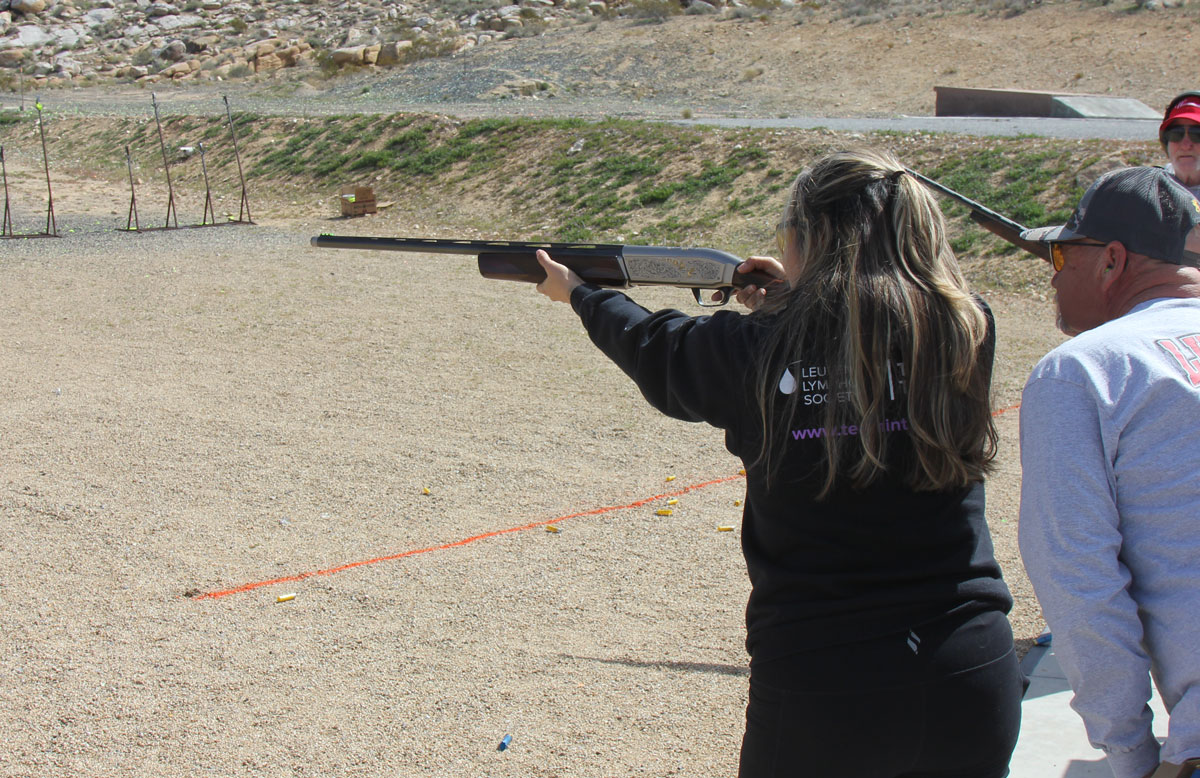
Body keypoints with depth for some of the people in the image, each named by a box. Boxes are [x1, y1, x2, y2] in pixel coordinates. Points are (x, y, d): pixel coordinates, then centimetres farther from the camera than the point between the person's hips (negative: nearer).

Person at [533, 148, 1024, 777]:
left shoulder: (756, 348, -9)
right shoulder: (965, 332, -6)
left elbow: (656, 350, 13)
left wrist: (576, 291, 32)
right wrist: (797, 298, 25)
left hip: (817, 694, -2)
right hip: (974, 682, 3)